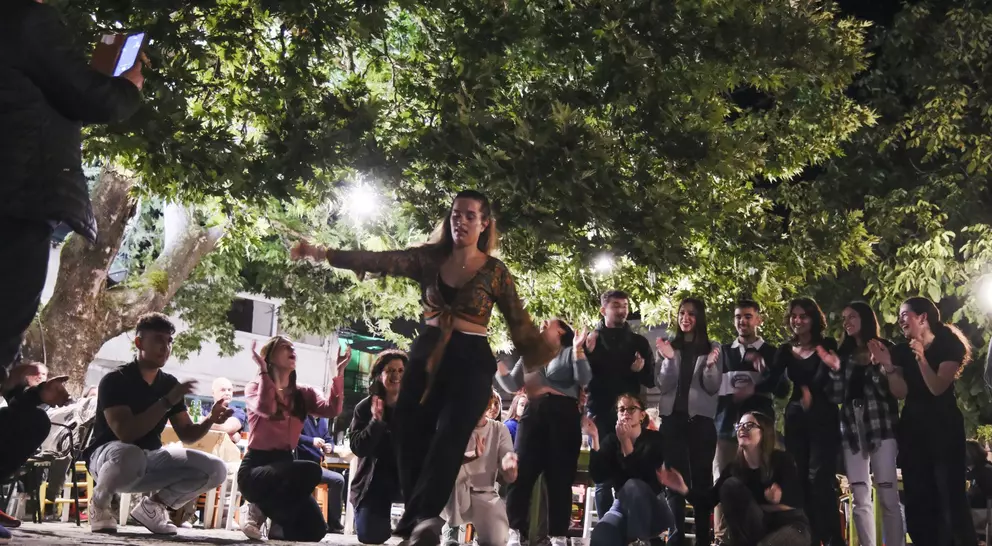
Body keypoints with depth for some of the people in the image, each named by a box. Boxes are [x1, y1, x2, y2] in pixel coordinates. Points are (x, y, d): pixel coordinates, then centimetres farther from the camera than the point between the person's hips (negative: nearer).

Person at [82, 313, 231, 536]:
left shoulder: (170, 383, 3)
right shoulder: (115, 380, -16)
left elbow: (187, 433, 4)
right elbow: (125, 433, -29)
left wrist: (210, 420, -18)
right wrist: (167, 401, -32)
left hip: (149, 460, 6)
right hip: (108, 455, -5)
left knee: (216, 469, -12)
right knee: (130, 455, -43)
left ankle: (153, 507, 6)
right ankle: (99, 503, -9)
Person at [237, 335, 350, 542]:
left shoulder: (303, 393, 9)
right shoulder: (254, 386, -2)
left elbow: (332, 409, -10)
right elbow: (265, 409, -26)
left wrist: (339, 372, -15)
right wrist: (263, 370, -20)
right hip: (255, 466, -5)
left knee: (314, 530, -10)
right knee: (310, 471, -33)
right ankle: (258, 510, -9)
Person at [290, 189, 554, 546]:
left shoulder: (494, 271, 2)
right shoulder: (430, 257, 8)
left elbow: (520, 324, 3)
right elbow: (380, 261, 0)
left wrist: (550, 364, -4)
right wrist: (322, 254, -8)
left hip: (471, 362, -4)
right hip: (427, 357, 4)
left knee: (449, 436, -23)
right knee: (410, 439, -3)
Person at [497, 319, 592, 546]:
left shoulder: (570, 353, 12)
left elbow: (584, 380, -3)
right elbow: (512, 384, 17)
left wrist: (578, 350, -13)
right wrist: (497, 362, 3)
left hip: (563, 415, -3)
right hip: (533, 414, 3)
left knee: (560, 476, -3)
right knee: (522, 471, -6)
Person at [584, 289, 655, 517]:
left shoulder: (639, 342, 11)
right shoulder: (591, 340, 7)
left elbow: (651, 380, 10)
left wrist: (641, 370, -12)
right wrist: (587, 353, -17)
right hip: (600, 414, -1)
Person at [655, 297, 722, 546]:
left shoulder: (712, 348, 5)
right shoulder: (669, 347, 7)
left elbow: (713, 388, 0)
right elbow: (664, 386, -1)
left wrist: (710, 365, -19)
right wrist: (669, 359, -16)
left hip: (701, 418, 0)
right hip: (673, 417, 1)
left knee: (702, 476, 0)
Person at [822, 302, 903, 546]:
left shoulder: (884, 348, 5)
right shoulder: (844, 353, 16)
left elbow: (893, 390, -3)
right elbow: (836, 397, 10)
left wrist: (872, 364, -14)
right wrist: (835, 370, -4)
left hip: (881, 427, -4)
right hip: (852, 430, 4)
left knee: (888, 497, -9)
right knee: (861, 501, 0)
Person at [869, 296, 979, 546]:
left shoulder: (949, 345, -7)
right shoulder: (901, 351, 7)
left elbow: (937, 388, -17)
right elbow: (900, 392, -2)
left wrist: (921, 358, -27)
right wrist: (888, 365, -15)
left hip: (944, 426, -5)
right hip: (912, 427, 5)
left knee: (951, 494, -8)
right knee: (917, 497, 8)